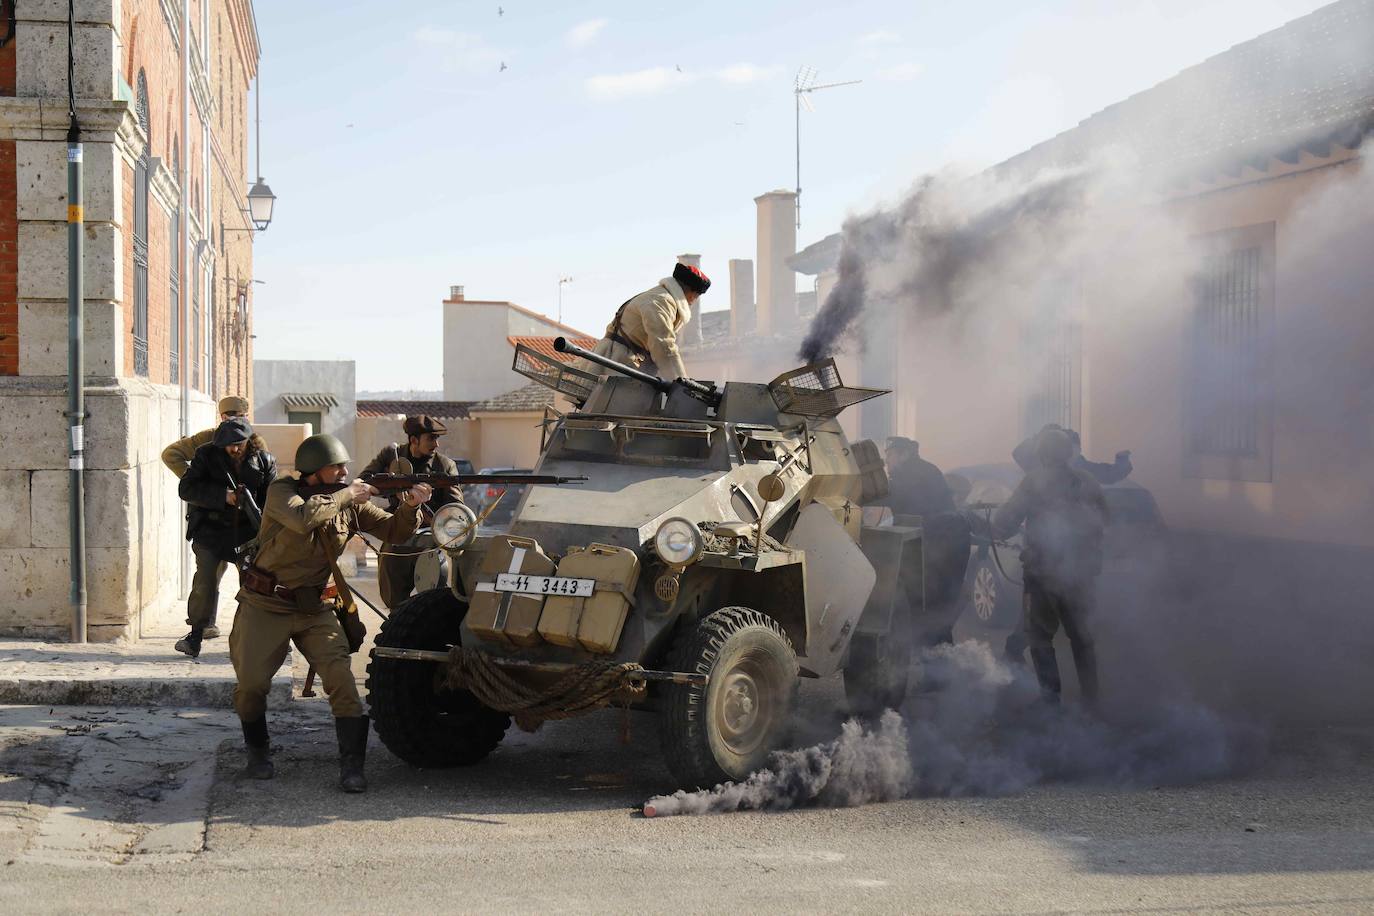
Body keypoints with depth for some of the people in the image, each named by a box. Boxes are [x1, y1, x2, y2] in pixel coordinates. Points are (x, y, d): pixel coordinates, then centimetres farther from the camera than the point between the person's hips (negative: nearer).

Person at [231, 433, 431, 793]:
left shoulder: (349, 504, 1)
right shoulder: (282, 492, -11)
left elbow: (393, 531, 3)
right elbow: (303, 518, -33)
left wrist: (409, 507, -17)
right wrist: (345, 495, -24)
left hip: (315, 609, 3)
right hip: (266, 605, -3)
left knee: (340, 677, -14)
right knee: (251, 684, -8)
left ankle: (352, 765, -12)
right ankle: (258, 751, 20)